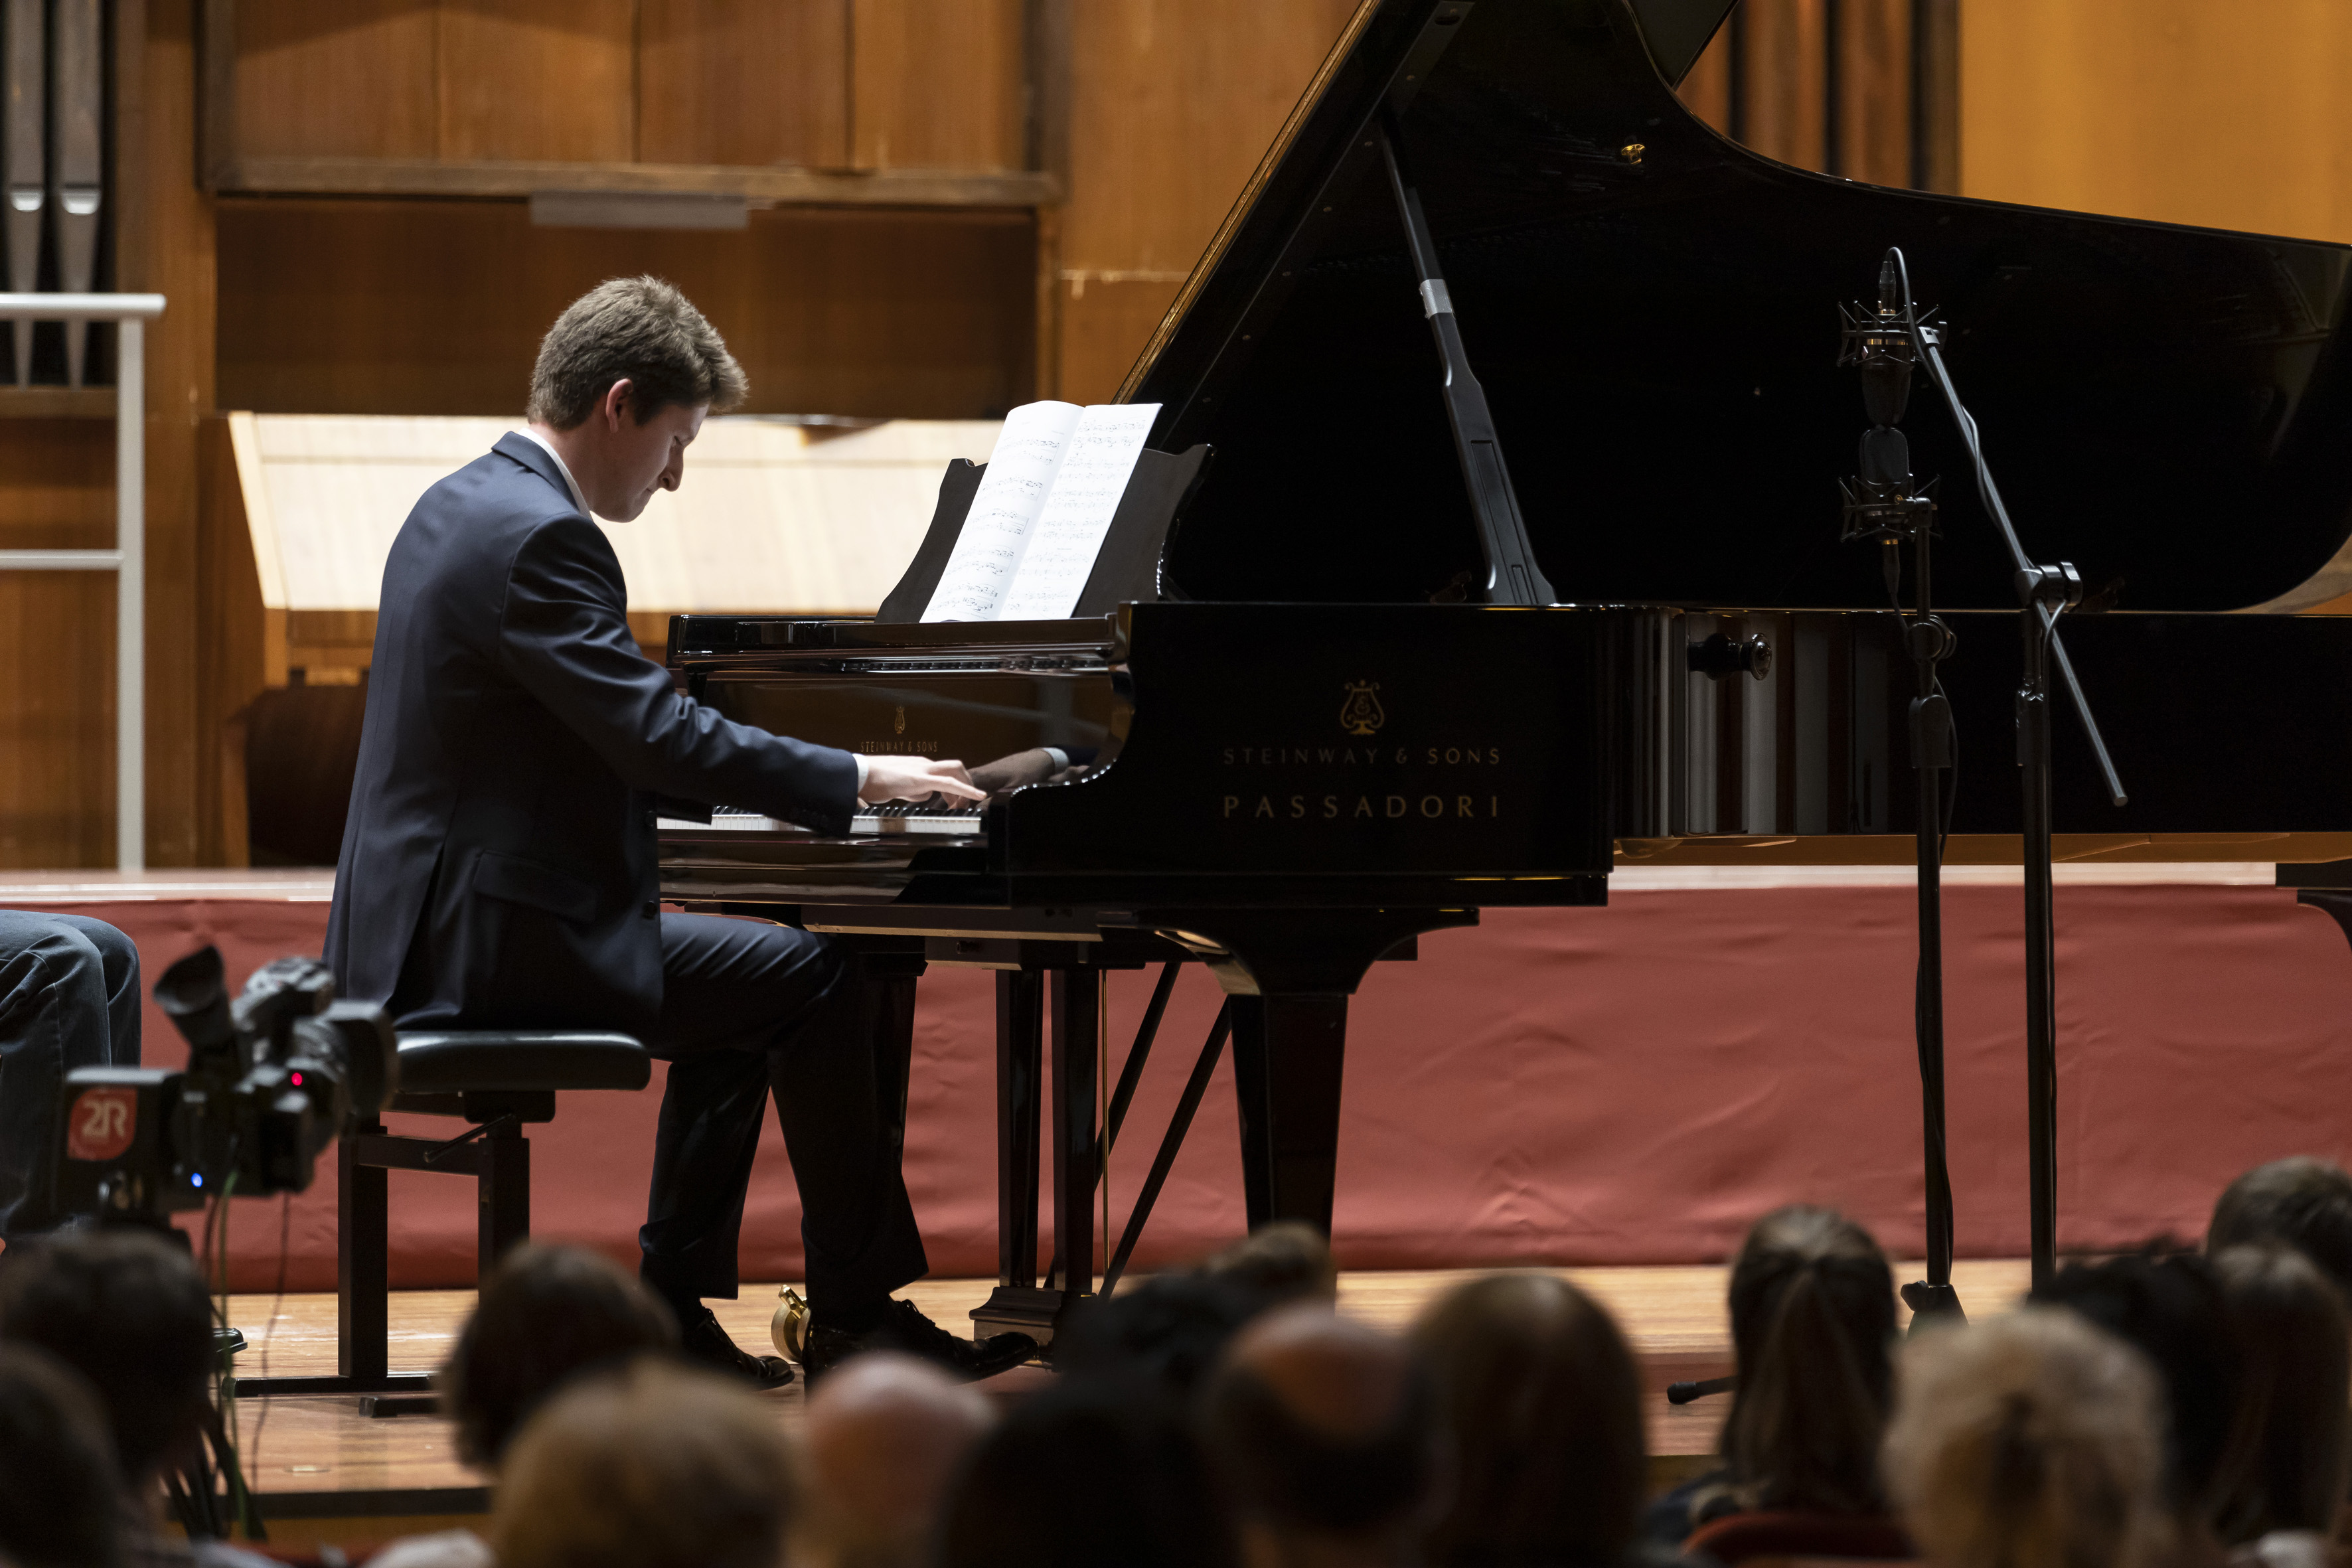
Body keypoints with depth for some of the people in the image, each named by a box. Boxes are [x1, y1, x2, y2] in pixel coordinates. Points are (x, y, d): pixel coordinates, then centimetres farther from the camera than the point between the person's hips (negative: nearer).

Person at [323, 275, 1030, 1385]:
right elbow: (663, 736, -23)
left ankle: (672, 1316, 18)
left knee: (740, 1005, 22)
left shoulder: (466, 505, 16)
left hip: (431, 922, 11)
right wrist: (855, 779, -13)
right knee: (813, 981, -8)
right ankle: (855, 1318, 0)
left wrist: (750, 782, 18)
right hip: (495, 940, -11)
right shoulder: (539, 538, -18)